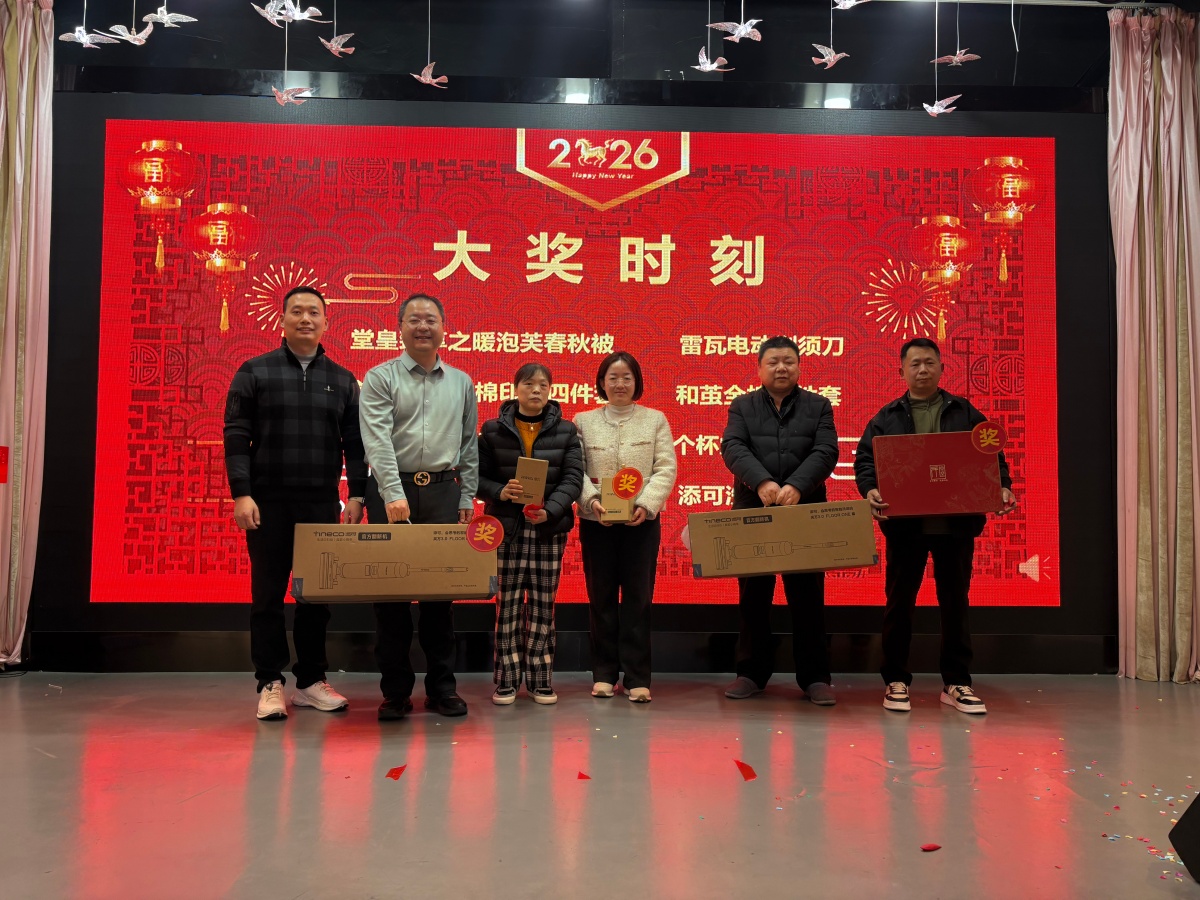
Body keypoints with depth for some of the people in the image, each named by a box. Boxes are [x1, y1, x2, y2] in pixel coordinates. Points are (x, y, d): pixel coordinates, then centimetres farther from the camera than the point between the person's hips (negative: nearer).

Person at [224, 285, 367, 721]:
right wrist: (241, 493, -11)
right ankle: (270, 684, 12)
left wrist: (356, 494, -1)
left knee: (317, 595, 7)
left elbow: (354, 443, 8)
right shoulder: (255, 371, 3)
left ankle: (311, 681, 18)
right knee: (268, 594, 3)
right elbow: (236, 436, -2)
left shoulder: (343, 380, 10)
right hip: (268, 502, -2)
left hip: (322, 504, 2)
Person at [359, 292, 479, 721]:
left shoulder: (461, 383, 13)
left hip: (444, 492, 2)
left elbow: (470, 446, 14)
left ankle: (442, 687, 16)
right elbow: (378, 441, -10)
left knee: (441, 590, 5)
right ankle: (396, 691, 12)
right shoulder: (380, 378, 2)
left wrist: (467, 498, 7)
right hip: (391, 491, -2)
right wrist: (395, 495, -21)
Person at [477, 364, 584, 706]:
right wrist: (501, 492, -19)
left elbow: (573, 478, -3)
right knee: (508, 603, 2)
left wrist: (550, 510, -19)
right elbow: (478, 477, 2)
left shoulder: (566, 431, 5)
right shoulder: (493, 430, 5)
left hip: (550, 528, 1)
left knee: (543, 604, 6)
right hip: (507, 527, 0)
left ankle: (541, 679, 16)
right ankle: (506, 680, 11)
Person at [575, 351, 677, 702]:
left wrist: (646, 504, -16)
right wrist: (592, 500, -17)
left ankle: (637, 677, 9)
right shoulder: (583, 421, 7)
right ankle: (604, 673, 18)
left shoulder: (655, 420, 6)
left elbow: (666, 468, -1)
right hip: (596, 521, 1)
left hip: (641, 521, -1)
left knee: (638, 598, 2)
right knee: (601, 597, 7)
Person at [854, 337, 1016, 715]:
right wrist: (870, 489, -19)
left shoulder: (966, 413, 10)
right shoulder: (887, 417, 8)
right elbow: (865, 460, 1)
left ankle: (957, 683, 18)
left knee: (955, 602, 7)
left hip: (956, 523, 1)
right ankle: (896, 681, 15)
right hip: (904, 524, -1)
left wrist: (1003, 486, -10)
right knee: (900, 602, 4)